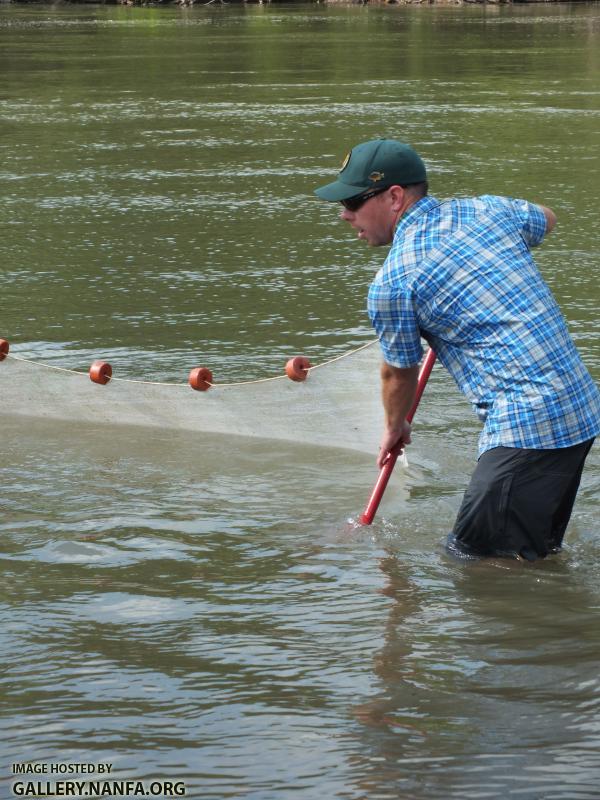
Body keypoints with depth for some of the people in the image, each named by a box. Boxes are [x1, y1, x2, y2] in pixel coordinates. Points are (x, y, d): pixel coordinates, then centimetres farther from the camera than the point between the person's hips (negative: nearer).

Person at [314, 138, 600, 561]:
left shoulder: (392, 284, -9)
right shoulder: (488, 209, 9)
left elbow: (399, 374, 8)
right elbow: (546, 219, 33)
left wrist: (395, 427, 29)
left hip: (529, 428, -9)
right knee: (539, 554, 20)